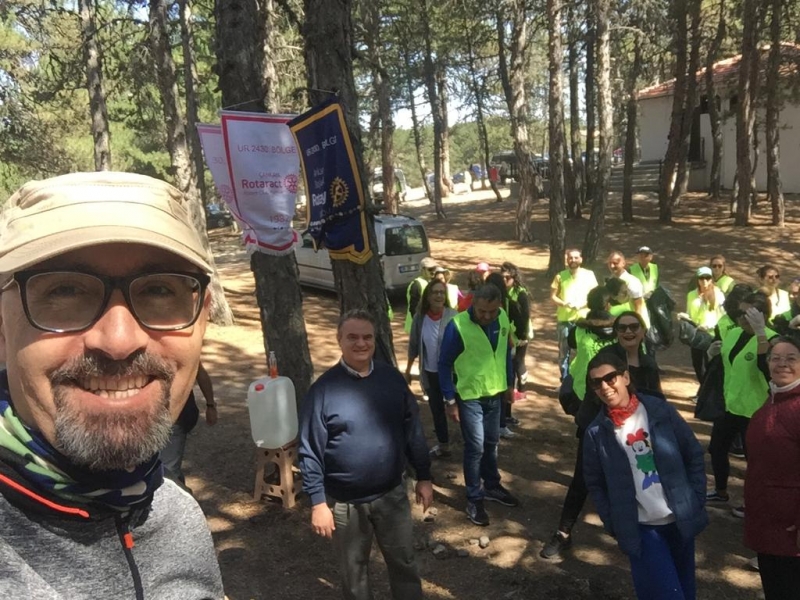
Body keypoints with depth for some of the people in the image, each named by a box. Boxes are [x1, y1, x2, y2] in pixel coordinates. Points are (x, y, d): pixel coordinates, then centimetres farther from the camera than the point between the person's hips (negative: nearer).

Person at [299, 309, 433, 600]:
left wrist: (423, 477, 6)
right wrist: (318, 502, -11)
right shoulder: (324, 388, -14)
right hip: (345, 503, -2)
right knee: (354, 570, 18)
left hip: (392, 494, 3)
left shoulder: (392, 378, -4)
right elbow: (310, 451, -11)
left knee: (404, 563, 17)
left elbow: (413, 431, 4)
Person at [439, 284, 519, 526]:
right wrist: (450, 400, -13)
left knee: (491, 443, 19)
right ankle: (474, 499, 16)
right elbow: (445, 364, -15)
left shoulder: (503, 319, -8)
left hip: (494, 393, 5)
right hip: (469, 396, -5)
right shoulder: (457, 326, -24)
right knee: (475, 447, 1)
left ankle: (492, 486, 38)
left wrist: (510, 383, 13)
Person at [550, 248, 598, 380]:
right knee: (564, 352, 6)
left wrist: (583, 304, -17)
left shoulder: (589, 275, 2)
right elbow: (553, 296, 2)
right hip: (564, 320, 0)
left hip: (583, 319, 0)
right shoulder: (560, 276, 2)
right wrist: (564, 304, -18)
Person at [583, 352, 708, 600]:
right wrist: (615, 526, -4)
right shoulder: (597, 432, -8)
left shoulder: (660, 410, -7)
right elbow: (596, 484, 1)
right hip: (640, 528, -2)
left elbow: (694, 454, 1)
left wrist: (697, 502, -2)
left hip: (681, 519, 2)